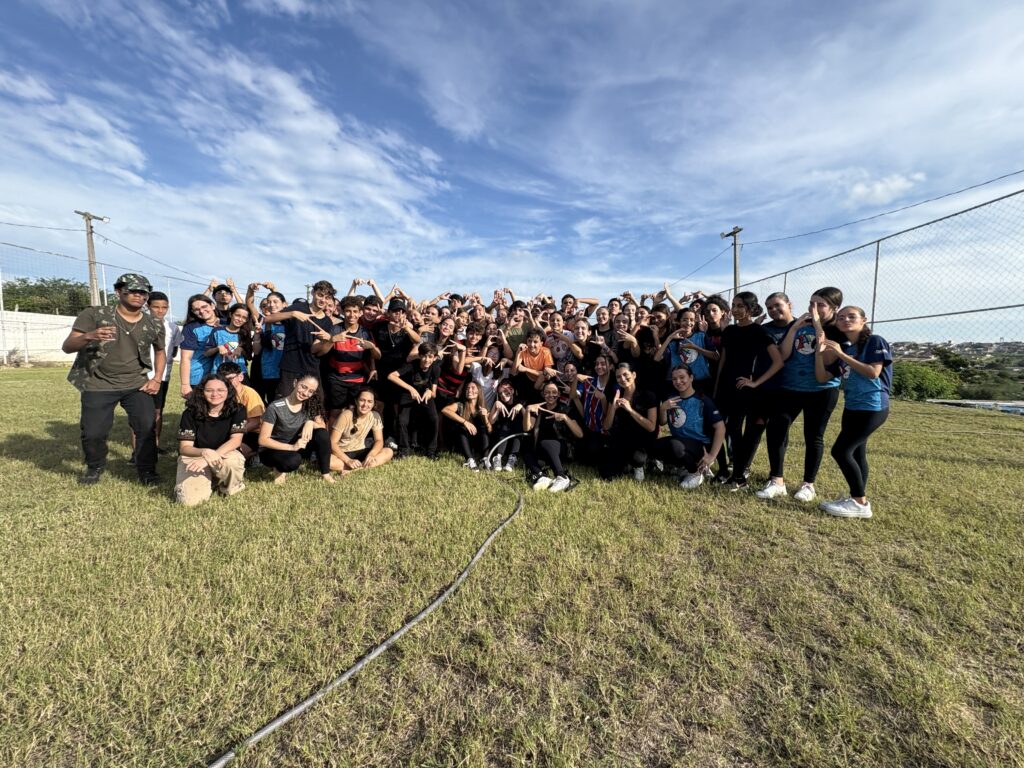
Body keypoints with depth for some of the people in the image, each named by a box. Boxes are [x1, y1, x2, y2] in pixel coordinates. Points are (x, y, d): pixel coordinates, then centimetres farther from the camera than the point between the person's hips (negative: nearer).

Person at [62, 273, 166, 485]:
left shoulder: (154, 325, 0)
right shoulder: (94, 315, -8)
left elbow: (160, 351, 18)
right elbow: (67, 347, -11)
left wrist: (157, 379, 5)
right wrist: (88, 337, -34)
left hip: (137, 385, 1)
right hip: (98, 385, -1)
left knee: (147, 426, -9)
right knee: (93, 432, -1)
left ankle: (147, 471, 7)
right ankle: (94, 467, 29)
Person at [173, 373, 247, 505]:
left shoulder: (237, 410, -8)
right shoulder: (190, 414, -8)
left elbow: (236, 440, -18)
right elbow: (184, 448, -11)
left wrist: (211, 456, -34)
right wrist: (204, 452, -34)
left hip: (225, 453, 0)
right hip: (194, 456, 1)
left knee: (232, 461, -39)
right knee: (189, 500, -23)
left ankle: (230, 487, -3)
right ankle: (210, 482, 12)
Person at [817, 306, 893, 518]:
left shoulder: (875, 341, -7)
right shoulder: (843, 348, 13)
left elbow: (873, 372, -19)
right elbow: (822, 377, 8)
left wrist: (841, 354, -18)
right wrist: (820, 352, -5)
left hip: (872, 407, -8)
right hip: (852, 407, 8)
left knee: (840, 451, -12)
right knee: (856, 453, 11)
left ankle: (860, 503, -1)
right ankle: (858, 499, 20)